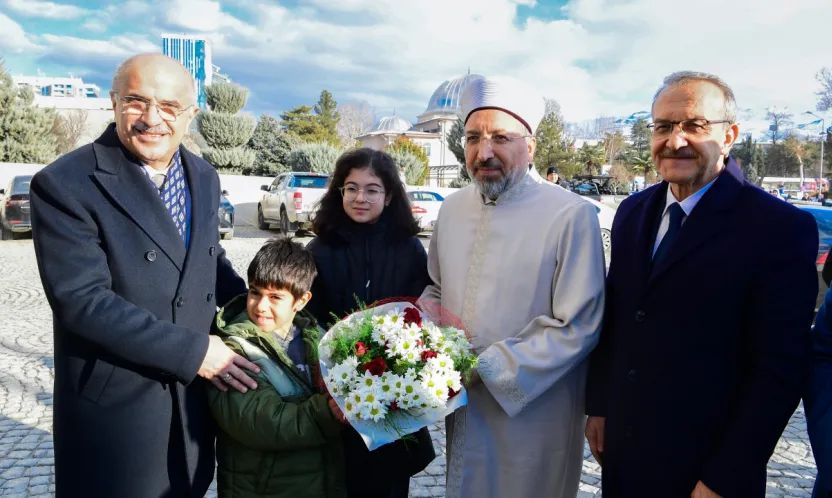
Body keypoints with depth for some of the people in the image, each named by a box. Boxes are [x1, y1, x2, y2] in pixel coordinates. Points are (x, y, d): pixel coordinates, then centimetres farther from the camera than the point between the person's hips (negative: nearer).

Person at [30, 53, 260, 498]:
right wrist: (193, 351, -23)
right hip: (114, 406, -5)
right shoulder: (65, 185, -17)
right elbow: (81, 299, -23)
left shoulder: (204, 178, 4)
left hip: (195, 393, 6)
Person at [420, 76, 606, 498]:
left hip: (532, 415, -5)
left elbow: (578, 329, -18)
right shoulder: (453, 208, 2)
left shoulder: (571, 215, -17)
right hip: (461, 410, 5)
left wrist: (484, 367, -21)